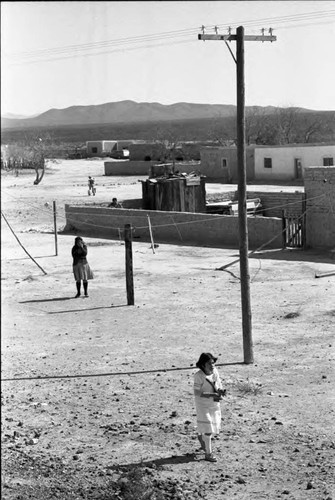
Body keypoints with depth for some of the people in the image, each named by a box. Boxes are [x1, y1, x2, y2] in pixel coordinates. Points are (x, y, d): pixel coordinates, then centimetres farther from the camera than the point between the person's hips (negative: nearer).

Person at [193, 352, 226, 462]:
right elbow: (197, 393, -22)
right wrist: (212, 395, -29)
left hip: (214, 404, 6)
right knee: (208, 428, -7)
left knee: (214, 426, 16)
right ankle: (208, 453, 3)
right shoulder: (199, 376, -21)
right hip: (203, 405, -6)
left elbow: (219, 386, 5)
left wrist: (221, 392, -18)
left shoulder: (215, 372, -5)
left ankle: (201, 436, 47)